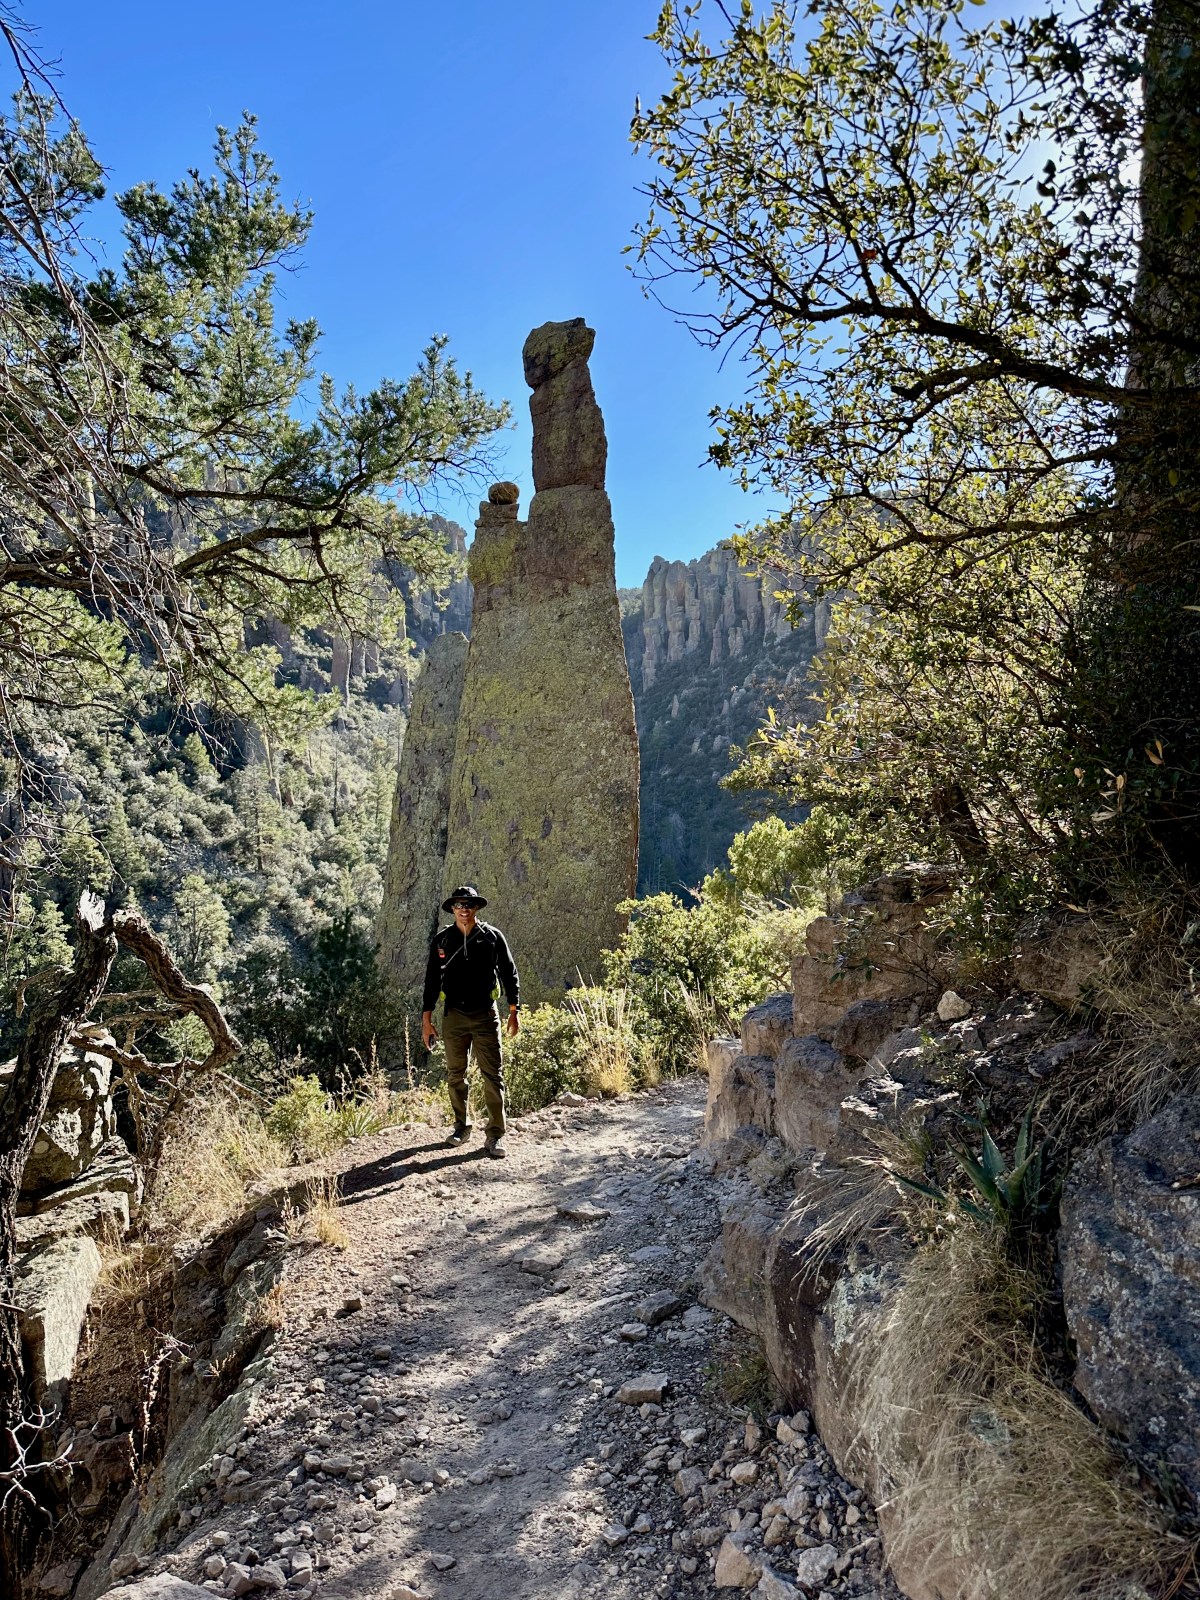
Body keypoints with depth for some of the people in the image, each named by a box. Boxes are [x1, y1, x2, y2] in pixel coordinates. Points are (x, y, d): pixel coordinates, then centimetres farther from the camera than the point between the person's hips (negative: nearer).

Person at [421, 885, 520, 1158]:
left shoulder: (492, 936, -2)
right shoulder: (442, 939, 2)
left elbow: (509, 974, 5)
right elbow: (431, 980, 7)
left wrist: (513, 1012, 2)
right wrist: (426, 1019, 4)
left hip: (485, 1015, -2)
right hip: (453, 1016, 2)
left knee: (493, 1075, -4)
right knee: (455, 1075, 11)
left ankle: (495, 1135, 2)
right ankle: (462, 1127, 26)